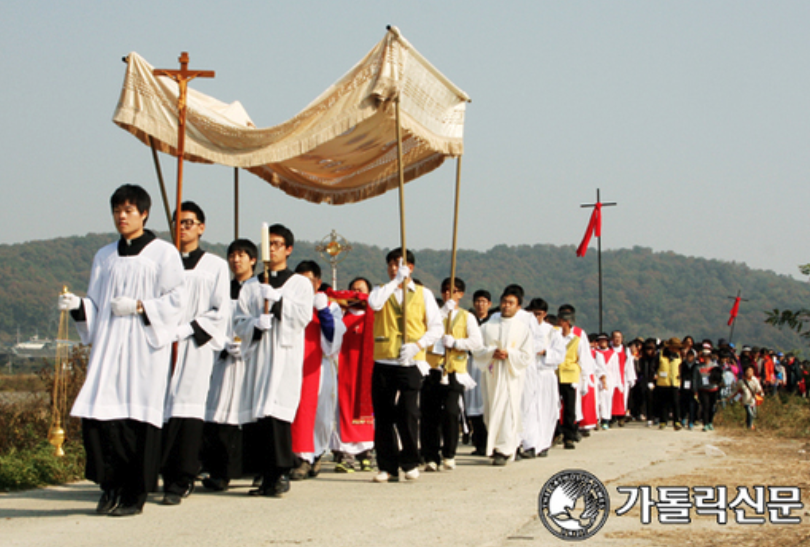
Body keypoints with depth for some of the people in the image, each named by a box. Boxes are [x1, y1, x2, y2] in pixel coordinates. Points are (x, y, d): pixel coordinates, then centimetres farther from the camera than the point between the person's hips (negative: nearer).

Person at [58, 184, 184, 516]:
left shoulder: (163, 253, 3)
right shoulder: (104, 257, 18)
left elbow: (176, 300, -3)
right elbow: (95, 305, 16)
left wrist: (139, 306, -14)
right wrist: (77, 305, -4)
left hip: (144, 349, -4)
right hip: (108, 348, 4)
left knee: (138, 419, -7)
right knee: (98, 416, -6)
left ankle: (134, 495, -1)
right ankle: (111, 488, 7)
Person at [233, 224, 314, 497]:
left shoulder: (300, 283, 10)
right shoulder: (251, 286, 17)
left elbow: (303, 316, -4)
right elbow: (239, 323, 10)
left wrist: (275, 297, -9)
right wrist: (258, 322, -9)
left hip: (285, 355, -3)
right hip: (258, 356, 3)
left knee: (277, 413, -15)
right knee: (259, 416, -1)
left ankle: (281, 474, -11)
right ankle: (267, 477, 3)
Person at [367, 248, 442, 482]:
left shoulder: (423, 294, 9)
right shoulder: (382, 290, 12)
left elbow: (437, 328, 4)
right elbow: (374, 303, -13)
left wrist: (417, 344, -11)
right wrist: (395, 281, -10)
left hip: (410, 363, -2)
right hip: (383, 362, 2)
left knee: (407, 413, -7)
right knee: (383, 415, 1)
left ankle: (410, 463, 7)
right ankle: (388, 467, 8)